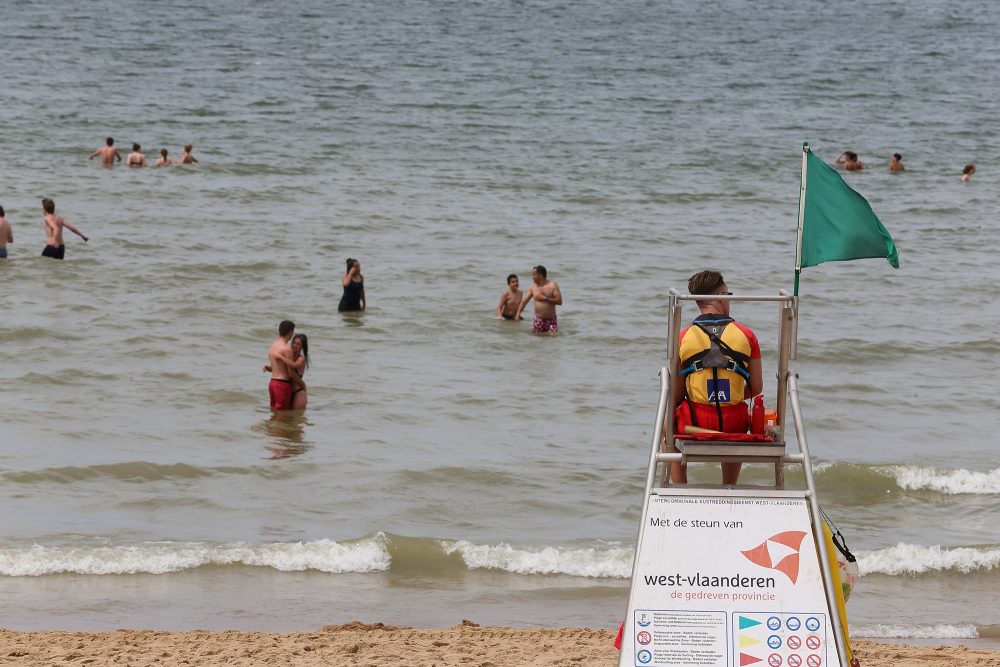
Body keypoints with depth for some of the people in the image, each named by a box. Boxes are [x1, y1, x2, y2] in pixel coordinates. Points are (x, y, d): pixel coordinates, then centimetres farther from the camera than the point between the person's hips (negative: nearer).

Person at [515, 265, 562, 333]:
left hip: (551, 320, -2)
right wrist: (518, 313, 3)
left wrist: (545, 298, -15)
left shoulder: (552, 285, -5)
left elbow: (559, 301, -11)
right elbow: (524, 301, 10)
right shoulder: (533, 288, 5)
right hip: (538, 320, 2)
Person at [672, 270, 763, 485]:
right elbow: (756, 388, 3)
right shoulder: (746, 335, -3)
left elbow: (676, 394, 0)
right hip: (734, 424, 1)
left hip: (695, 421, -1)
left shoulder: (683, 338, -5)